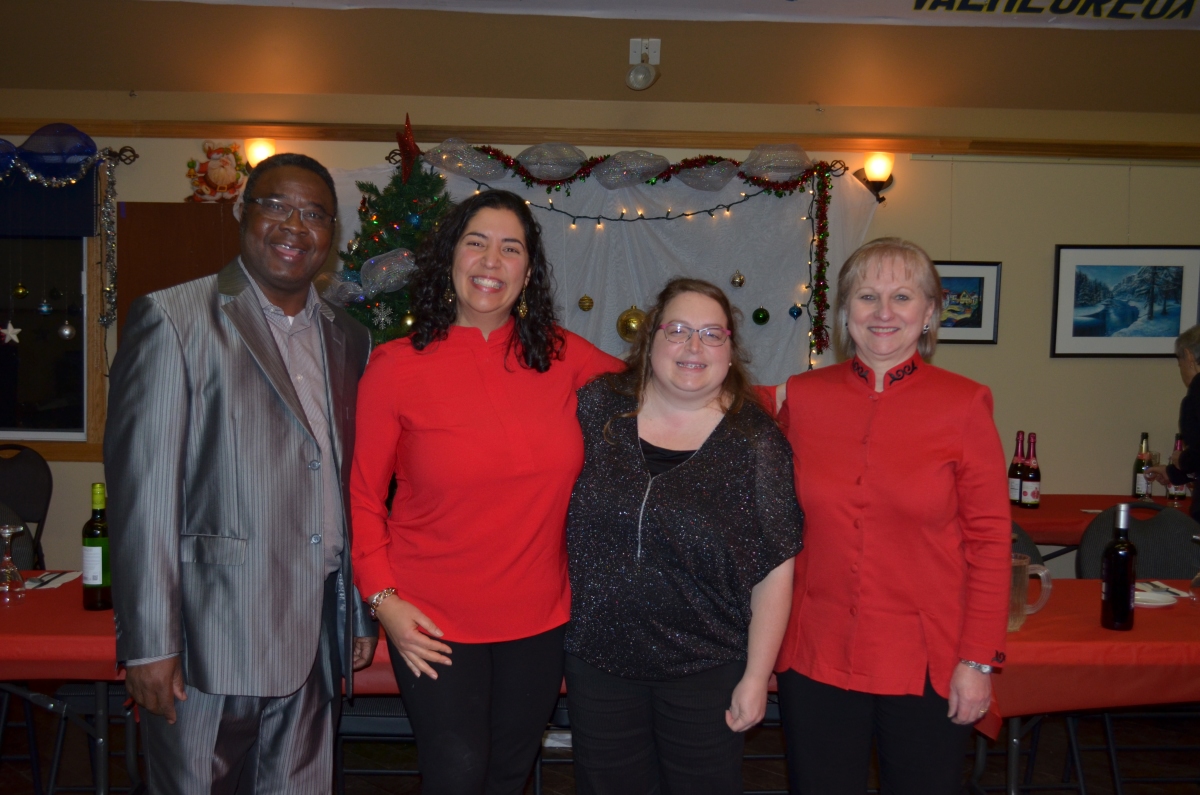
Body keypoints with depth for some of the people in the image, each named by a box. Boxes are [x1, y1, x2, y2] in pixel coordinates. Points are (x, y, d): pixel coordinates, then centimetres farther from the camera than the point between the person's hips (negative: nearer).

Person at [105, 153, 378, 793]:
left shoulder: (348, 338, 11)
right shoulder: (172, 319, -6)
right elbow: (142, 488, -11)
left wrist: (362, 613, 14)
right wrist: (148, 644, -13)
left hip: (314, 642, 5)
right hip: (211, 640, -5)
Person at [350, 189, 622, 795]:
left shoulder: (561, 355, -2)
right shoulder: (396, 367, -9)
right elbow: (363, 495, -4)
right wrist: (382, 597, -11)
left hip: (539, 616, 4)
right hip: (433, 624, -3)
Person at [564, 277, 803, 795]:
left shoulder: (755, 440, -10)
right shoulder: (598, 407, -4)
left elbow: (774, 573, -8)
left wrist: (756, 677, -8)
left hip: (706, 670, -2)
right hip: (598, 660, 2)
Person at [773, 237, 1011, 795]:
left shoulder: (963, 404, -5)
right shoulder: (801, 397, 1)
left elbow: (989, 540, -4)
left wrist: (978, 660, -7)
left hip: (927, 663, -2)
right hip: (817, 655, 2)